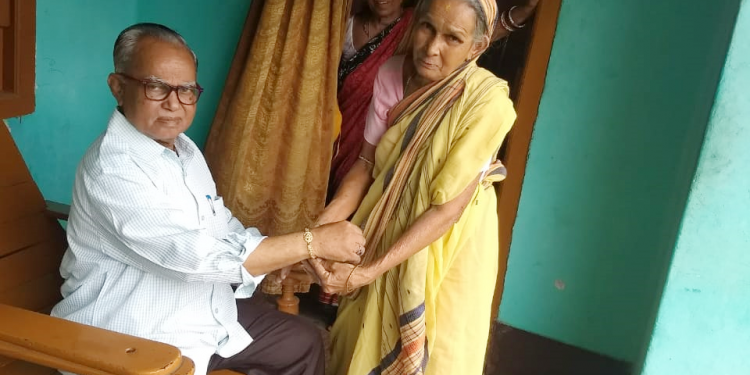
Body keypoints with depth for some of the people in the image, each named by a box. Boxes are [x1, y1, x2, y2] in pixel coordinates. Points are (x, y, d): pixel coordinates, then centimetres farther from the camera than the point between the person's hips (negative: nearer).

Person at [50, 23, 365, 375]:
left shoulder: (183, 147, 6)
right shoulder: (111, 168, -24)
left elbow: (223, 227, 9)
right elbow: (194, 255, -31)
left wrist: (303, 259, -6)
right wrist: (314, 241, -25)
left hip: (206, 313, 9)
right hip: (135, 341, -8)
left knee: (304, 343, 14)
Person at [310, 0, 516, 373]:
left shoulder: (488, 101, -27)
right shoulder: (391, 74, -12)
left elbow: (447, 208, -26)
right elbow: (367, 162, -6)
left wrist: (371, 270, -27)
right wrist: (322, 226, -21)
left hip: (450, 244, -4)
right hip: (390, 227, 4)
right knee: (362, 344, 19)